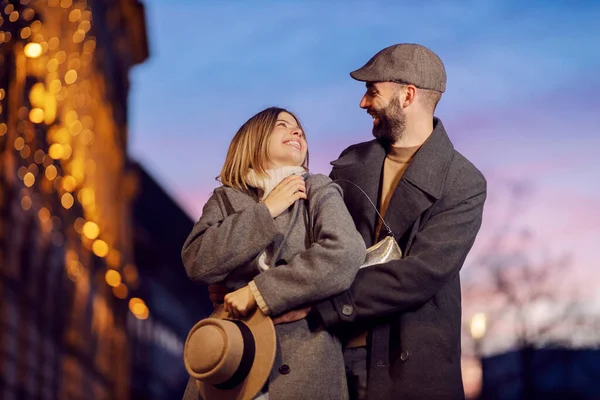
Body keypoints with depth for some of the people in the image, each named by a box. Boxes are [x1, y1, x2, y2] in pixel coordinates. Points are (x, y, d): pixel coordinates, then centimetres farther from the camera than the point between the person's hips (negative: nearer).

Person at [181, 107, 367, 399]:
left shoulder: (319, 191, 2)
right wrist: (265, 211, -9)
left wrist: (258, 292, -16)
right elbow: (197, 264, -7)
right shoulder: (225, 199, 9)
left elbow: (345, 255, -16)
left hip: (302, 352, -1)